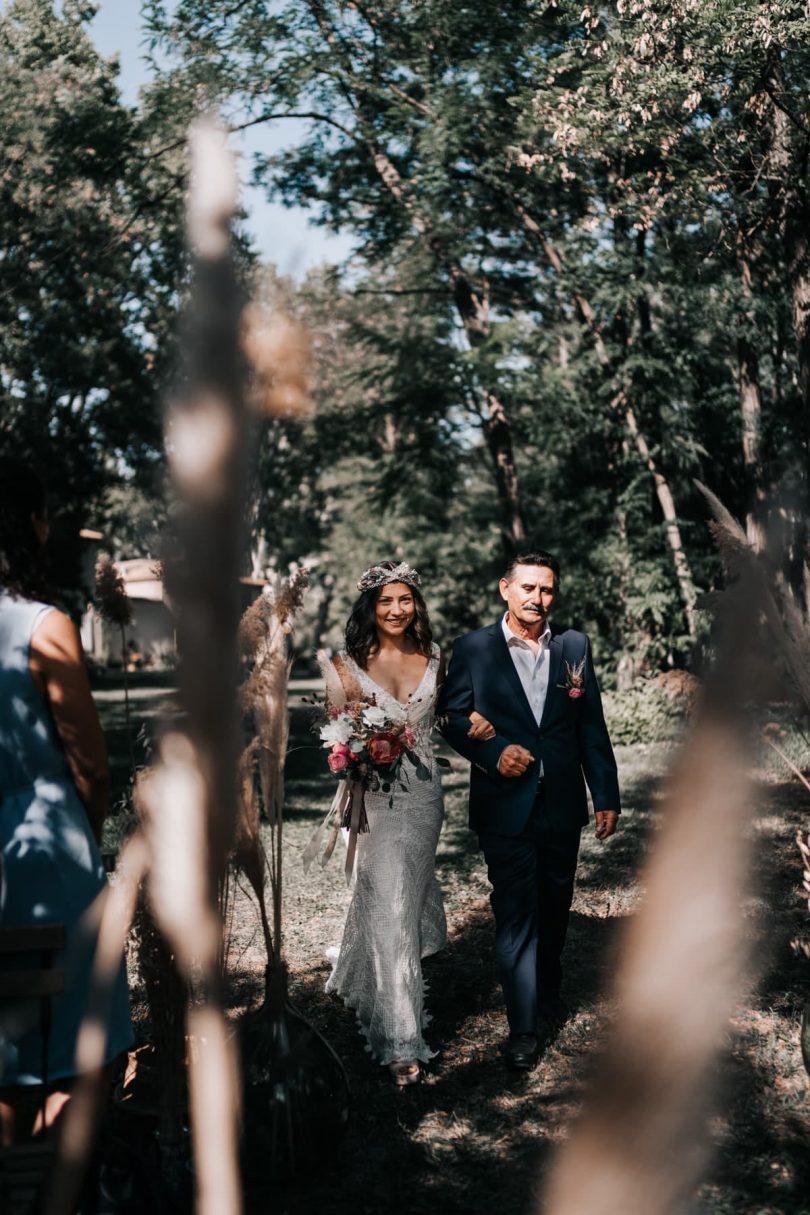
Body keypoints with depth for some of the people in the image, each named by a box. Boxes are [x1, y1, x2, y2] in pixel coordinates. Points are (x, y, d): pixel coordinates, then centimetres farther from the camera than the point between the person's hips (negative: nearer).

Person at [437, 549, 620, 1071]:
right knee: (516, 915, -1)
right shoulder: (473, 649, -4)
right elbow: (452, 717, -1)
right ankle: (523, 1028, 7)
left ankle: (548, 990, 41)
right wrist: (493, 751, -18)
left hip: (561, 803, 3)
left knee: (555, 906, 18)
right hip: (505, 806, -3)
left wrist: (607, 796, 3)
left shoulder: (574, 647, 3)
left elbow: (593, 727, 5)